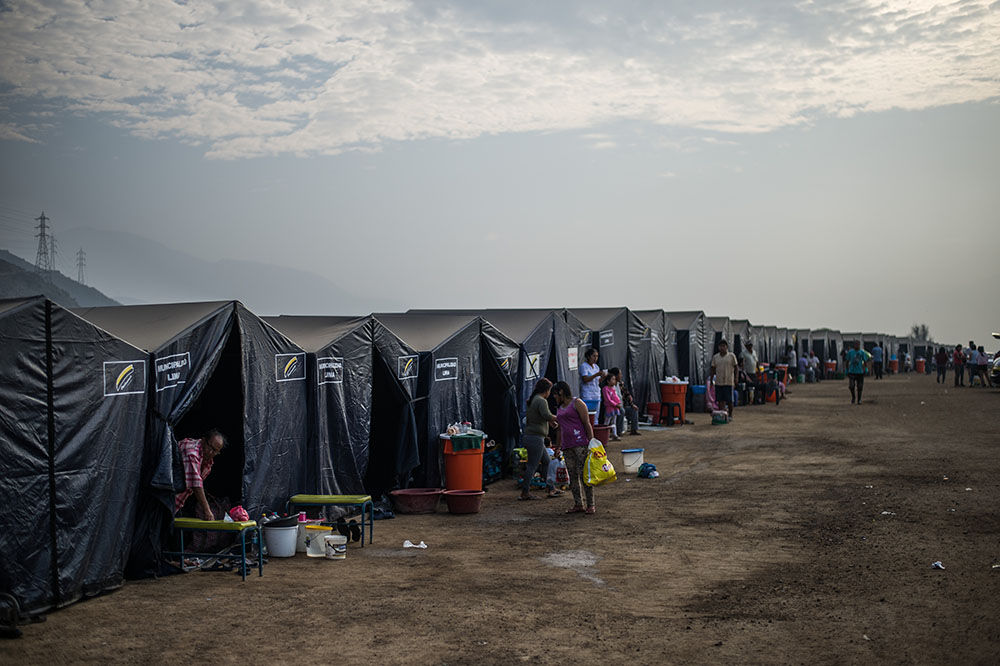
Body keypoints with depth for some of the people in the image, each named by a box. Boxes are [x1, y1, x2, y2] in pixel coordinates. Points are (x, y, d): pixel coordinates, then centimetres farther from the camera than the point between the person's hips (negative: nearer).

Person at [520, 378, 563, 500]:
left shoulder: (532, 400, 15)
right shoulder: (541, 401, -15)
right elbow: (547, 415, -29)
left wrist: (550, 421, 21)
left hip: (530, 436, 10)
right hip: (535, 437, -10)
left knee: (546, 461, 16)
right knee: (532, 465, -4)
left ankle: (551, 489, 21)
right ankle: (525, 492, 0)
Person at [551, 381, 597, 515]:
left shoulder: (577, 403, -2)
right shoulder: (559, 408, 20)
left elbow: (587, 424, -7)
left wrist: (591, 442, -13)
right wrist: (559, 446, 22)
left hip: (580, 442, -7)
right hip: (567, 446, 7)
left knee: (584, 474, -11)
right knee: (572, 476, 3)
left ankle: (591, 505, -8)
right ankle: (578, 504, 6)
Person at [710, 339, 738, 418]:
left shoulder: (732, 356, 1)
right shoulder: (715, 357, 9)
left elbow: (735, 367, 3)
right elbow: (713, 369, 12)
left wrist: (735, 378, -4)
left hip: (728, 382, -3)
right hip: (718, 382, 3)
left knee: (729, 400, 1)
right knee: (720, 400, 4)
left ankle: (730, 415, 13)